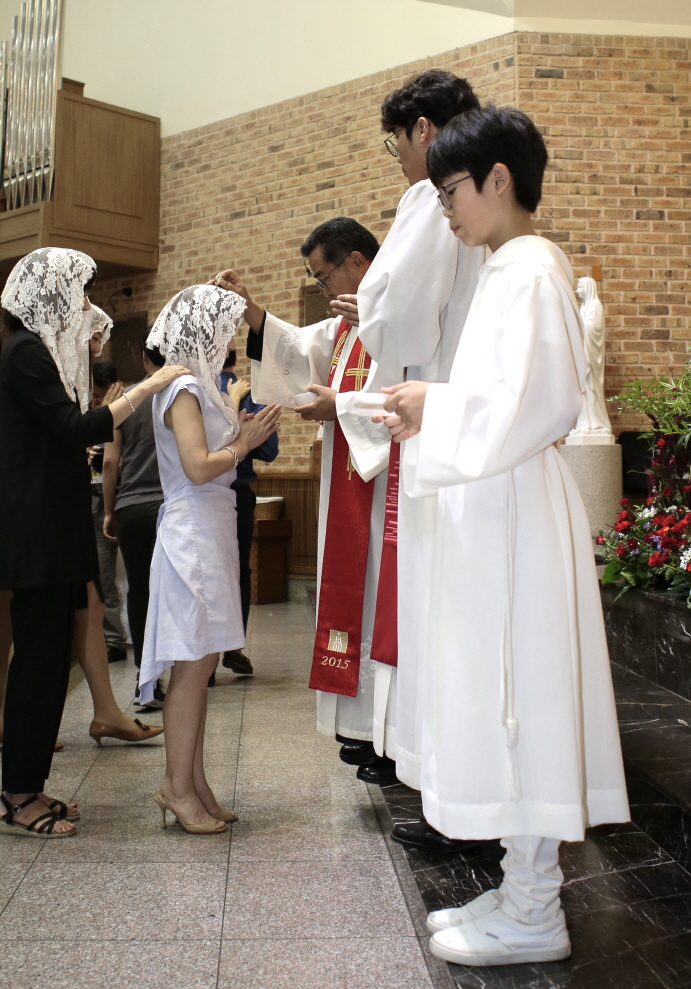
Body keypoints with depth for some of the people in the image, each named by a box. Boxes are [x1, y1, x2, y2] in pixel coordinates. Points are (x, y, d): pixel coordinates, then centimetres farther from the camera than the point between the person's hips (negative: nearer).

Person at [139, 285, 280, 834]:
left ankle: (192, 781, 19)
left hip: (210, 533, 10)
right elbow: (198, 467, -22)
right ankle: (179, 788, 7)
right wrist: (243, 442, -8)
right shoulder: (184, 388, -12)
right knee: (192, 665, -4)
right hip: (193, 536, -10)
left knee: (200, 664, 11)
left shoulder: (198, 386, 17)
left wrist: (242, 430, 6)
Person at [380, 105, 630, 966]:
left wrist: (435, 404, -10)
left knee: (517, 696, -3)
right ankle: (525, 888, 25)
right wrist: (427, 419, 11)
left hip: (516, 515, -10)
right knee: (502, 699, 13)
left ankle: (533, 919, 10)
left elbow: (532, 404, -21)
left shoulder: (531, 269, -11)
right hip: (492, 511, 10)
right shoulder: (508, 269, 18)